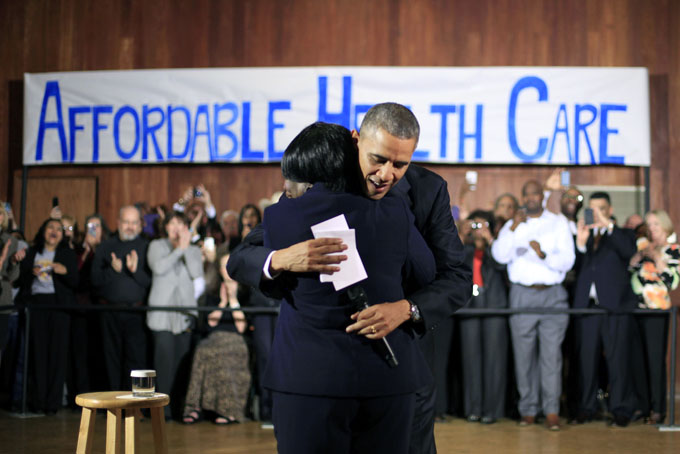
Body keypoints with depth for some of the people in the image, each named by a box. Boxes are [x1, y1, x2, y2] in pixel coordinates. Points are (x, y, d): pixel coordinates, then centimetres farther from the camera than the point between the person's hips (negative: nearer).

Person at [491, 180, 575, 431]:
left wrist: (544, 255, -17)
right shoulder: (512, 225, 14)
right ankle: (528, 409, 6)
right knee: (524, 353, -1)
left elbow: (567, 260, 0)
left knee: (551, 352, -8)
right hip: (522, 295, 1)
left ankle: (552, 410, -5)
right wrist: (513, 227, -12)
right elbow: (500, 256, -3)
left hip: (553, 295, -1)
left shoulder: (558, 223, 10)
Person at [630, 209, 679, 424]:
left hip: (655, 309, -5)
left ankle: (658, 409, -2)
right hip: (634, 307, 5)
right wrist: (639, 255, -5)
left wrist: (657, 258, -13)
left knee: (655, 358, -6)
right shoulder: (642, 245, 15)